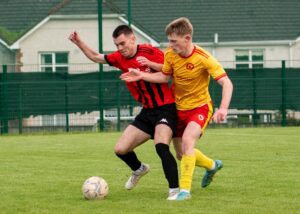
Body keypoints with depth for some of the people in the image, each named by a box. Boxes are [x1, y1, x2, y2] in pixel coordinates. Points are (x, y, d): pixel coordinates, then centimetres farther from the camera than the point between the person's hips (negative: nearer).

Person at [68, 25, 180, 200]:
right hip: (147, 112, 7)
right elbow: (96, 57, 18)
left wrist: (151, 64, -24)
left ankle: (175, 190, -24)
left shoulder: (150, 52, -12)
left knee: (161, 146, -31)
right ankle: (139, 169, 36)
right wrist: (79, 42, 6)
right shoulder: (120, 58, 5)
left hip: (165, 108, -7)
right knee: (120, 149, 4)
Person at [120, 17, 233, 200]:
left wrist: (223, 108, -41)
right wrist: (141, 76, -6)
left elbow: (227, 83, -28)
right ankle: (212, 166, 44)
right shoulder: (170, 54, -10)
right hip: (179, 108, 6)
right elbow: (165, 77, 7)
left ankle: (185, 190, -24)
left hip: (200, 107, -6)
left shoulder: (203, 58, -26)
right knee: (182, 154, 14)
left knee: (187, 141, -30)